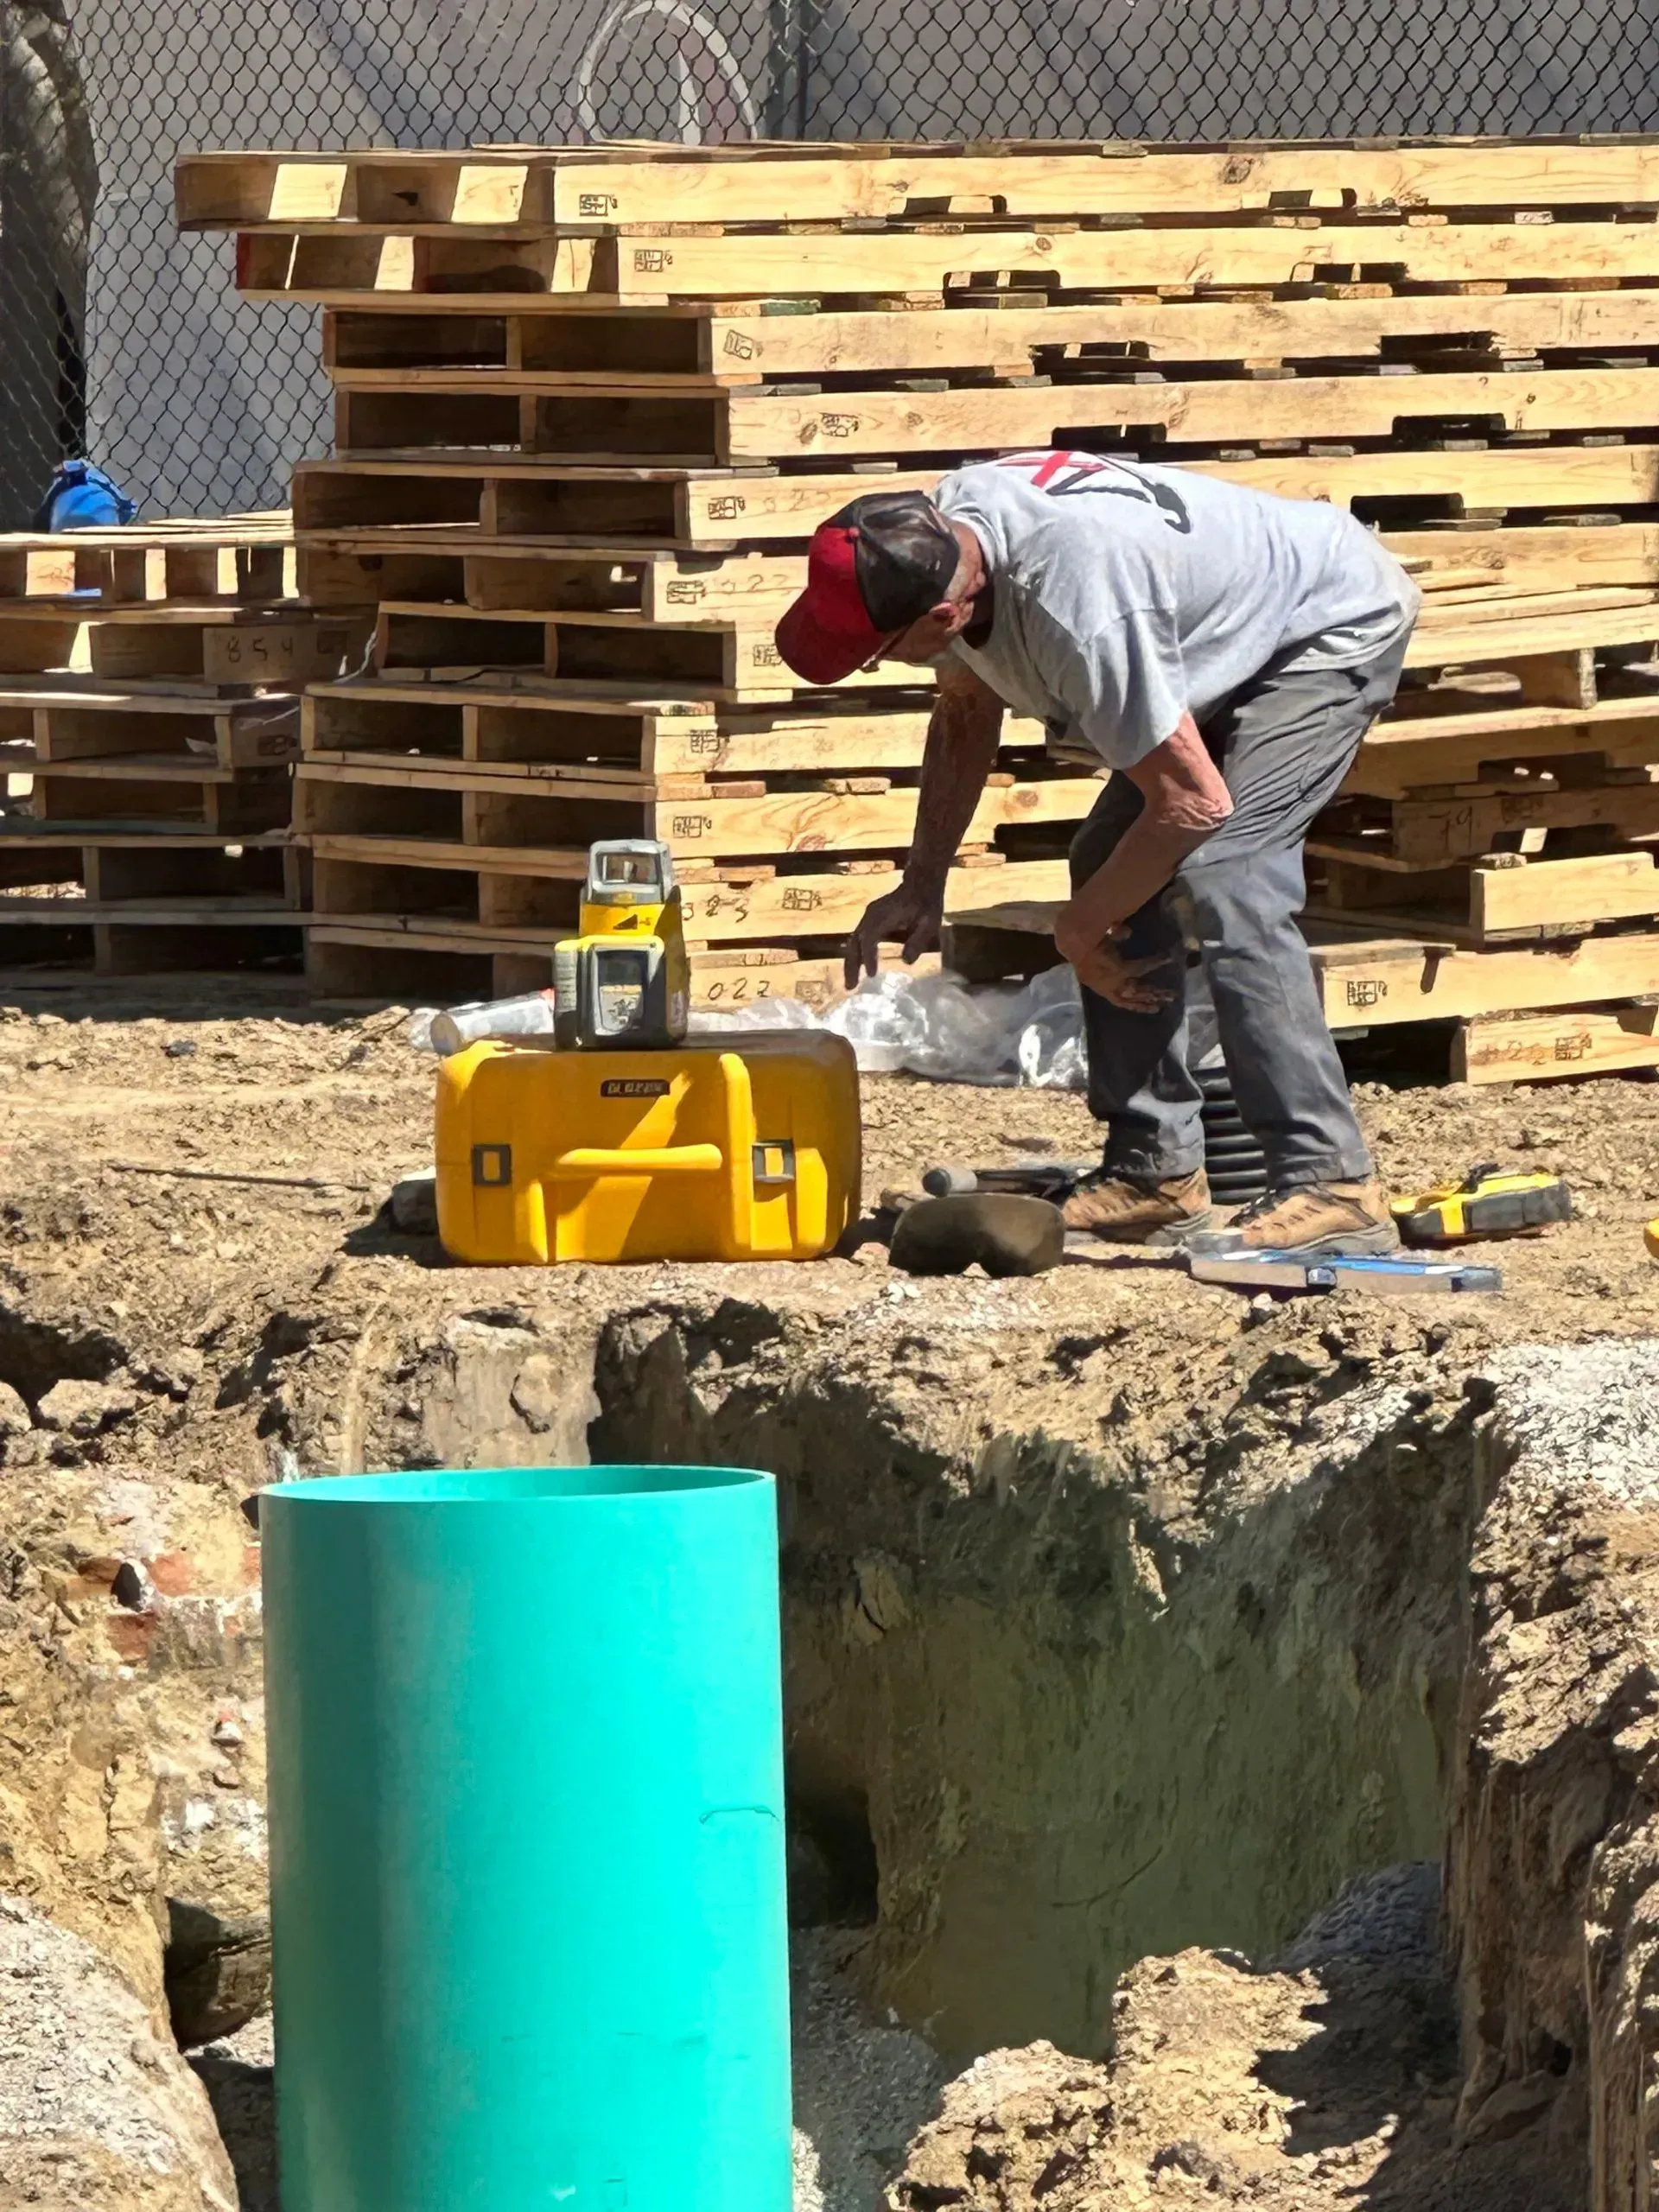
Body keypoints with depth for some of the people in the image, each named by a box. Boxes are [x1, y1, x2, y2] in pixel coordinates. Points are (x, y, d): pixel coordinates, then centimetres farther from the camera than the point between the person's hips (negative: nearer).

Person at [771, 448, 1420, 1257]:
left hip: (1340, 626, -10)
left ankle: (1330, 1188, -25)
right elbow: (964, 713, 10)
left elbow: (1195, 803, -32)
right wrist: (922, 884, 5)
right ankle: (1154, 1169, 8)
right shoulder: (942, 539, -13)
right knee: (1114, 864, 5)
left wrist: (1081, 925, -16)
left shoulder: (1073, 610, -41)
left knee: (1221, 877, -24)